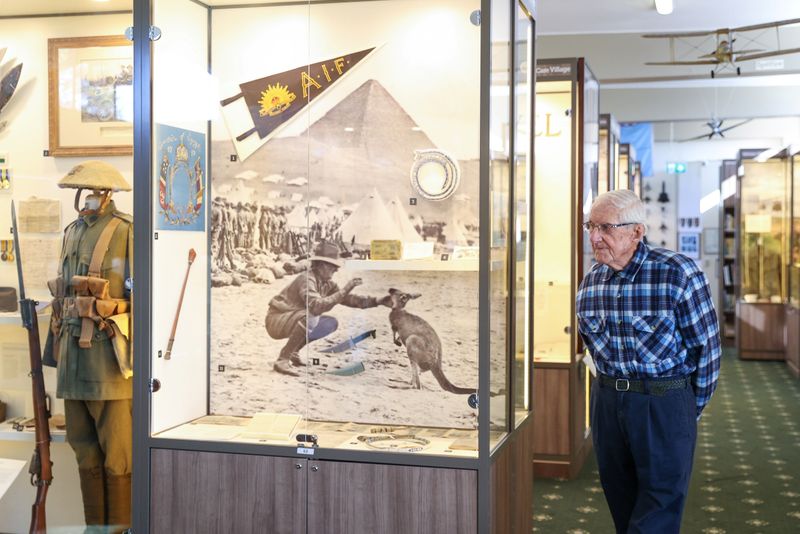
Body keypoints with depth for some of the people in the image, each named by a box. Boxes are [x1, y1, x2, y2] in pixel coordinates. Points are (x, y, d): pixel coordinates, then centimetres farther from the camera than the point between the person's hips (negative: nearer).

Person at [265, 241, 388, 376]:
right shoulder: (307, 279, -25)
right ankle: (282, 360, -25)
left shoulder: (327, 283, 1)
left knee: (331, 323, 4)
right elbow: (316, 306, -40)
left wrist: (375, 301, -5)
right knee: (310, 318, -35)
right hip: (276, 320, -9)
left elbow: (347, 299, 4)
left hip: (294, 320, 9)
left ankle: (293, 351, 13)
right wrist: (343, 291, -40)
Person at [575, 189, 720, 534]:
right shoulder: (590, 282, 2)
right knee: (621, 499, 14)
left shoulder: (678, 274, -15)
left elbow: (707, 346, -8)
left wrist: (692, 408, -2)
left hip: (664, 404, -5)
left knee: (660, 505, -3)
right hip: (607, 401, 5)